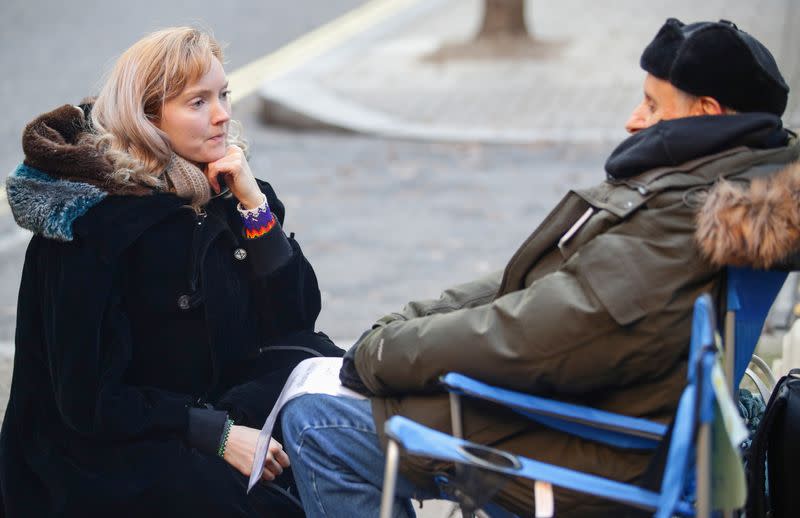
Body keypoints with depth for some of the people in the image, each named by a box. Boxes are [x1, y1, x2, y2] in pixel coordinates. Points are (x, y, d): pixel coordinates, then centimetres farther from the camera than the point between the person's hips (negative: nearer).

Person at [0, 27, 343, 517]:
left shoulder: (221, 187, 1)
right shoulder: (91, 224, -17)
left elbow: (298, 319, -2)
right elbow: (85, 398, -17)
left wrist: (253, 202, -13)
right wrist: (217, 436, -24)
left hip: (218, 405, 7)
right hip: (110, 448, -7)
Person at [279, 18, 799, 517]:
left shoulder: (675, 227, -26)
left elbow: (525, 340, -27)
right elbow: (527, 288, 11)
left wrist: (382, 353, -13)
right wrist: (399, 326, 2)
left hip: (581, 462, -11)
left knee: (314, 426, -10)